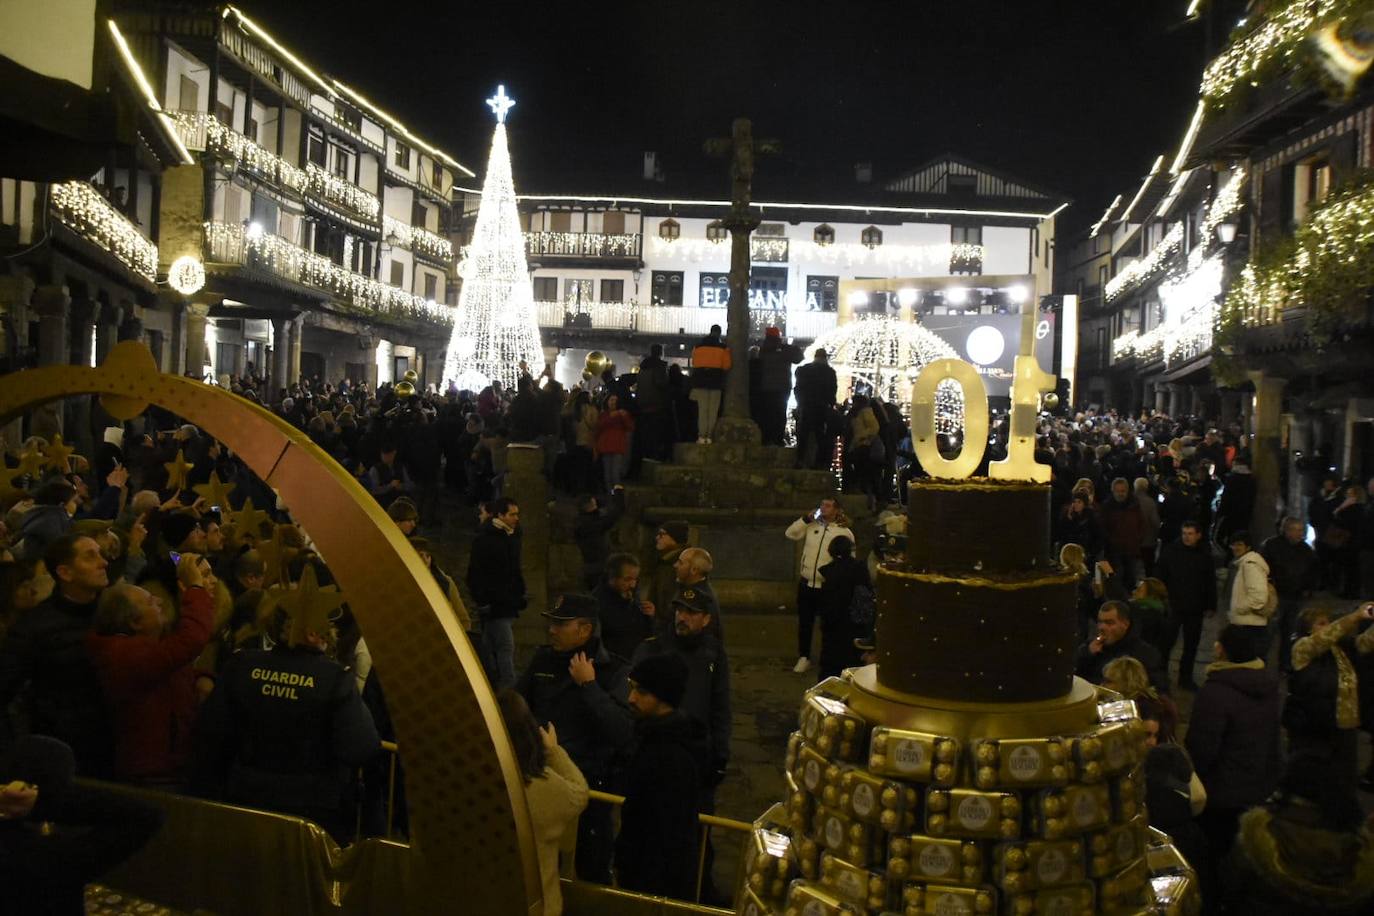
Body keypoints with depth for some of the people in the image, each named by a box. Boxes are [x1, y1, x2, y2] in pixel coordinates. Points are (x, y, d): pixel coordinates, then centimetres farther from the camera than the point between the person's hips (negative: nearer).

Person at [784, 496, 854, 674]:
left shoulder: (845, 532, -6)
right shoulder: (812, 525, 5)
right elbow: (790, 534, 2)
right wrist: (806, 518, -7)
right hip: (806, 584, 3)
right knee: (805, 623, 11)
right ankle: (804, 658, 23)